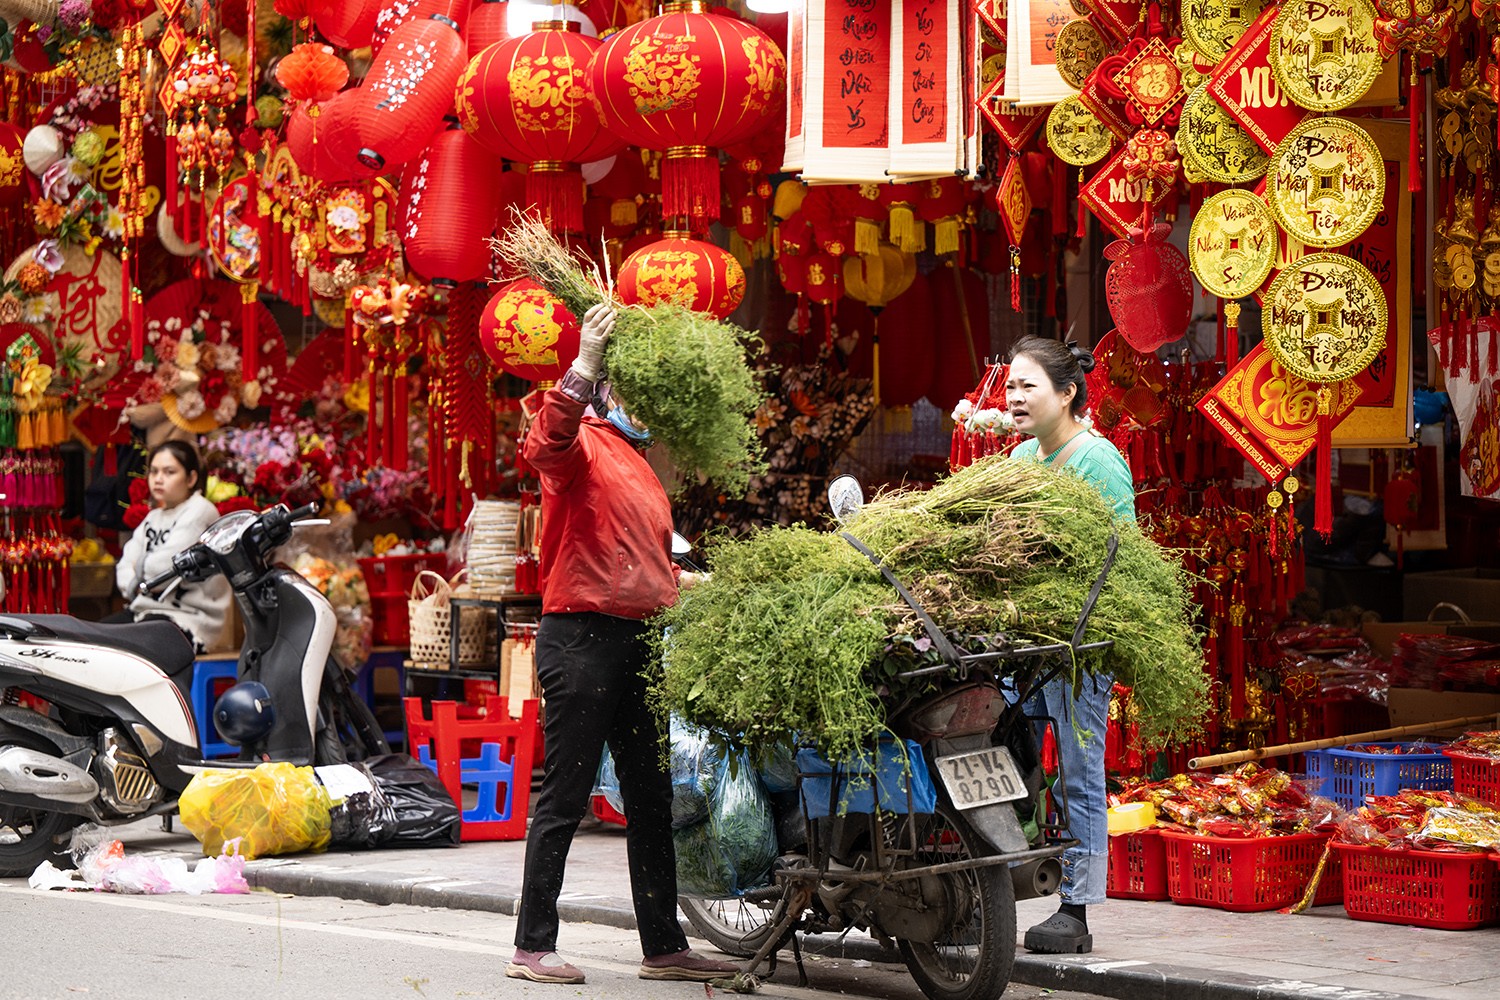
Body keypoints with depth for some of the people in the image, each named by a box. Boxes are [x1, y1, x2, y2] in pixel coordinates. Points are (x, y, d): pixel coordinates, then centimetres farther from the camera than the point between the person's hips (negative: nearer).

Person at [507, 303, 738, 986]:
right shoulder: (584, 445, -5)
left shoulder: (638, 463, 24)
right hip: (581, 634, -9)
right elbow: (546, 443, -31)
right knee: (565, 798, -5)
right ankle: (532, 947, 2)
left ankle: (663, 946, 18)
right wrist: (584, 363, -40)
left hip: (637, 640, 9)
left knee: (650, 801, 11)